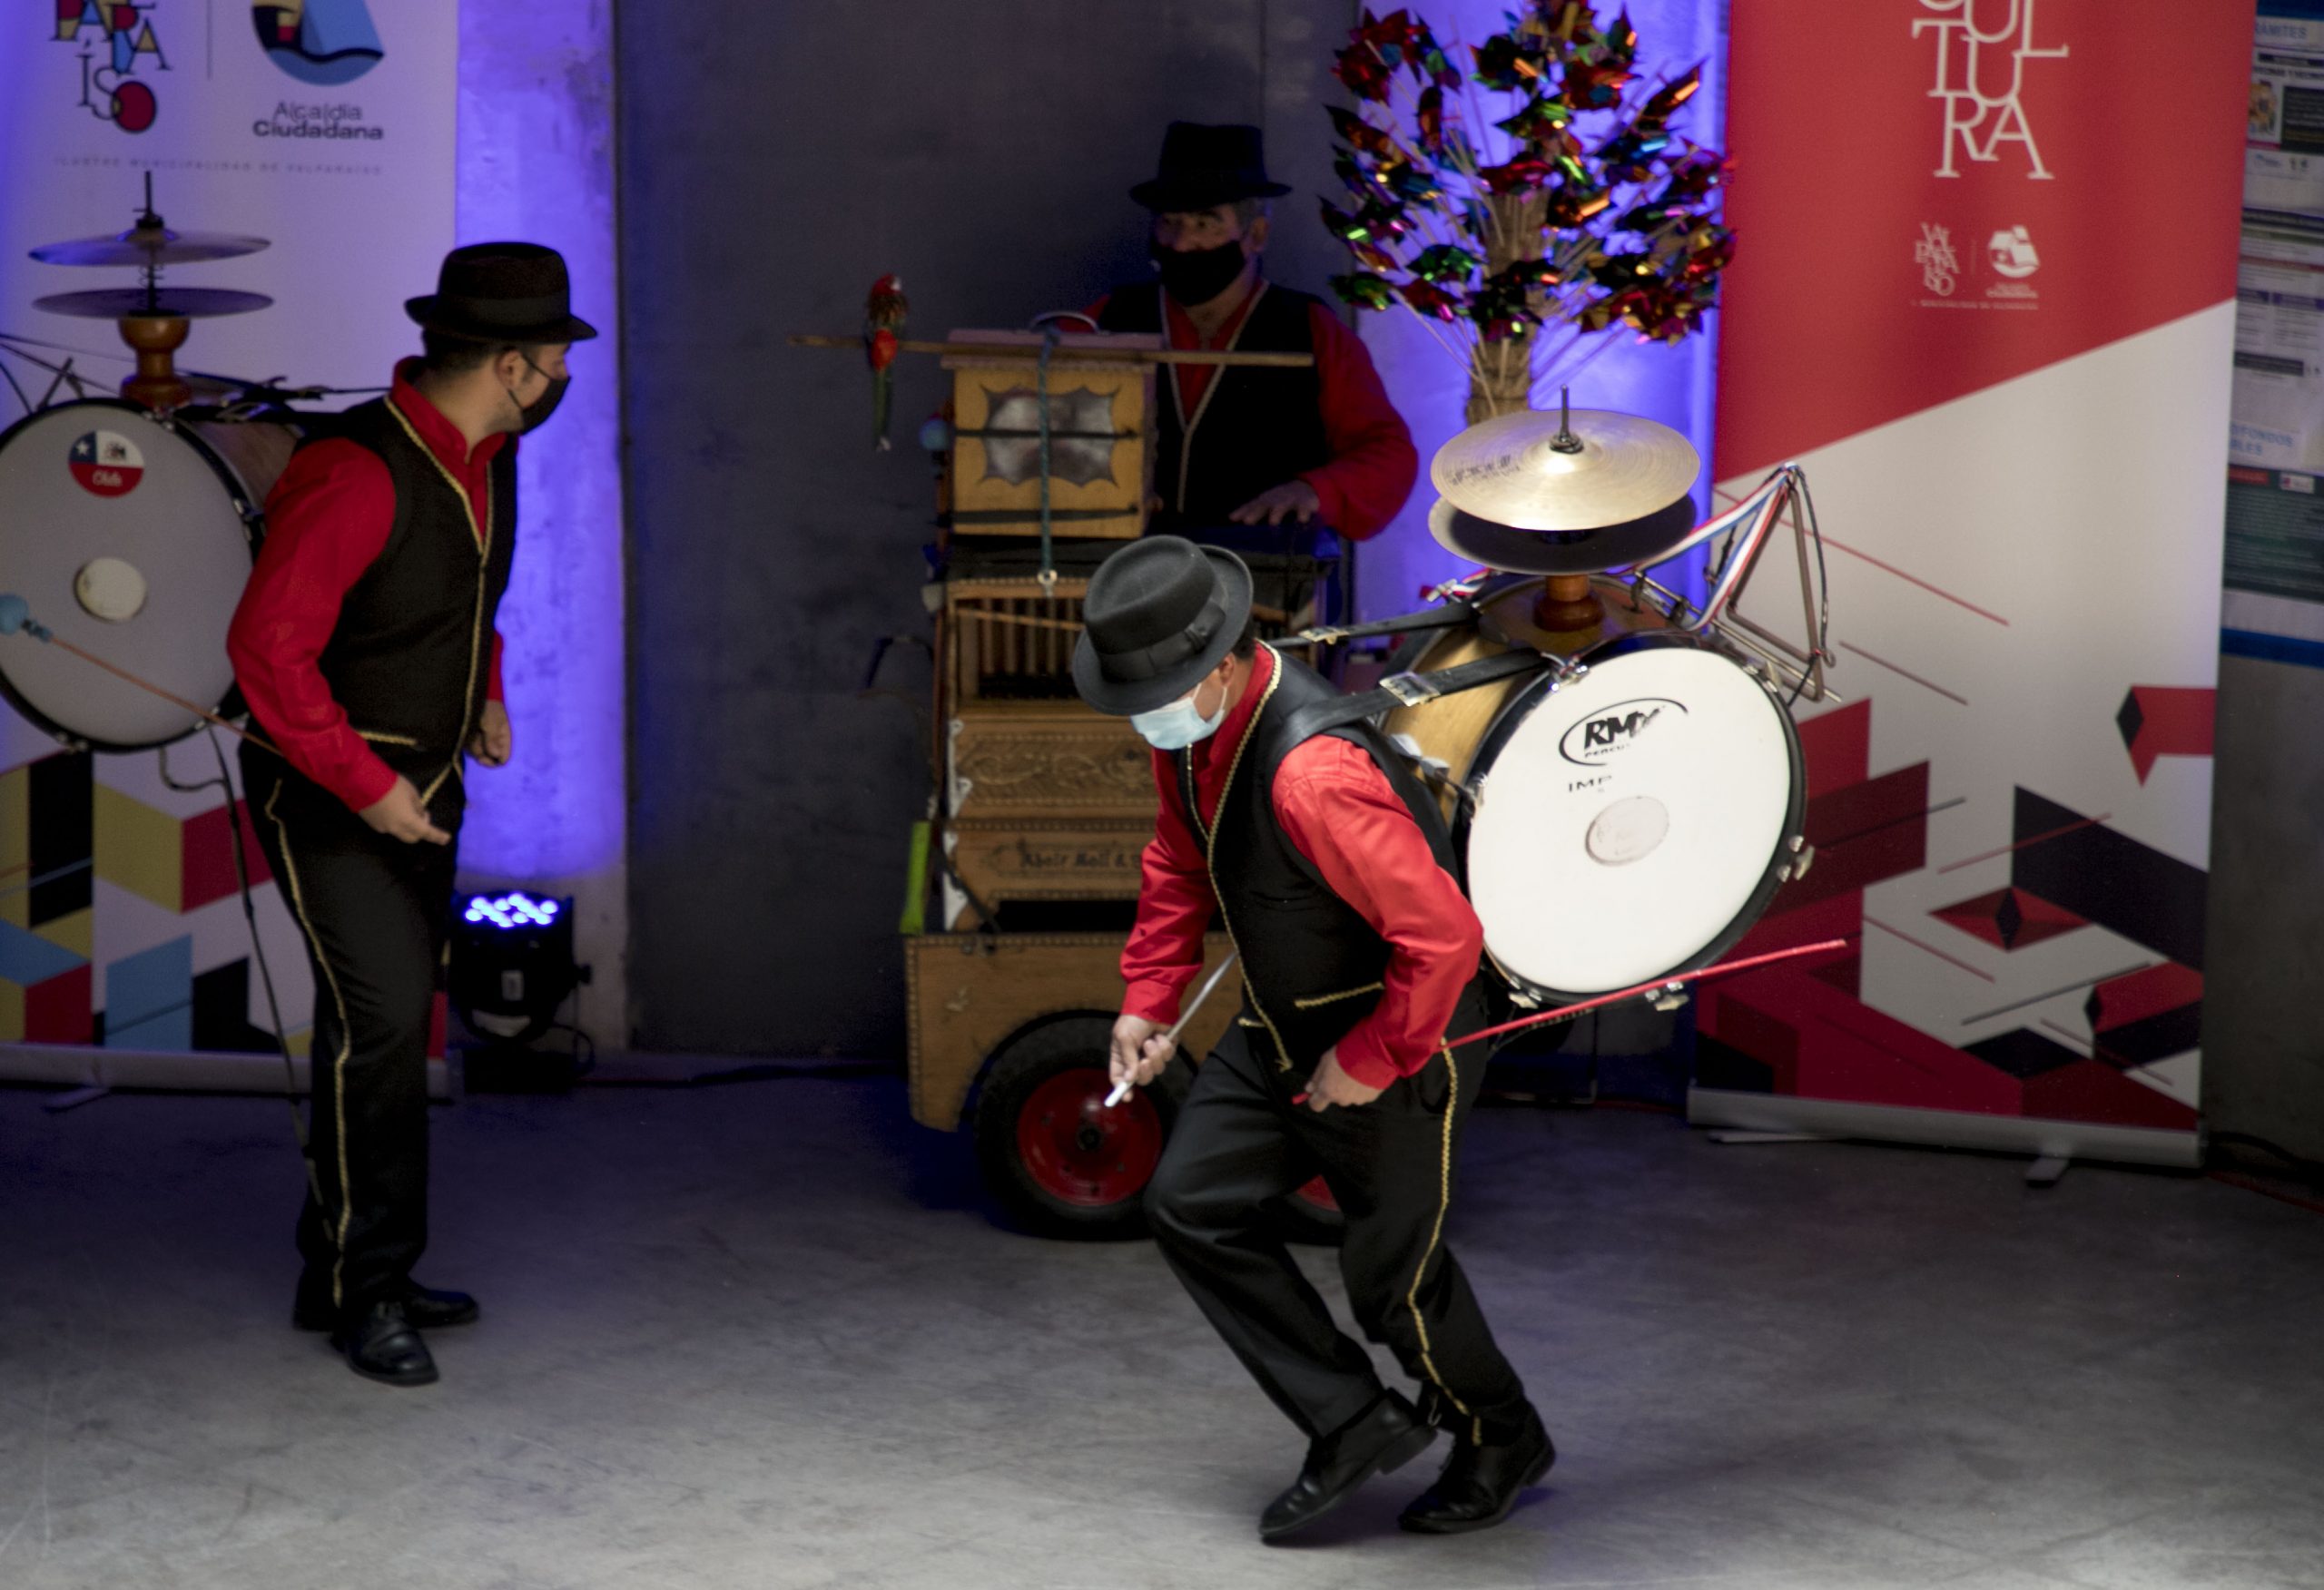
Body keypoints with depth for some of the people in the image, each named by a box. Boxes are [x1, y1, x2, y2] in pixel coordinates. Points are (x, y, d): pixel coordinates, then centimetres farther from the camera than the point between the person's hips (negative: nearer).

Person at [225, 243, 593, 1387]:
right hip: (327, 794, -9)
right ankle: (364, 1292, -4)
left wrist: (485, 693, 10)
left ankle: (346, 1277, 23)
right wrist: (367, 786, -22)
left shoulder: (482, 458, 5)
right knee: (383, 1017, -15)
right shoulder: (359, 471, -24)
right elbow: (268, 644, -26)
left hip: (421, 790, 9)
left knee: (388, 1027, 13)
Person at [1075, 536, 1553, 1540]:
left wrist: (1371, 1064, -24)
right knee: (1191, 1205, 3)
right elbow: (1181, 862, 14)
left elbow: (1443, 938, -35)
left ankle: (1501, 1445, 35)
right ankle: (1356, 1423, 13)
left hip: (1393, 1048, -9)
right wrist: (1149, 996, 8)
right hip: (1275, 1034, 9)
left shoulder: (1315, 774, -36)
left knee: (1391, 1271, 6)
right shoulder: (1188, 726, -6)